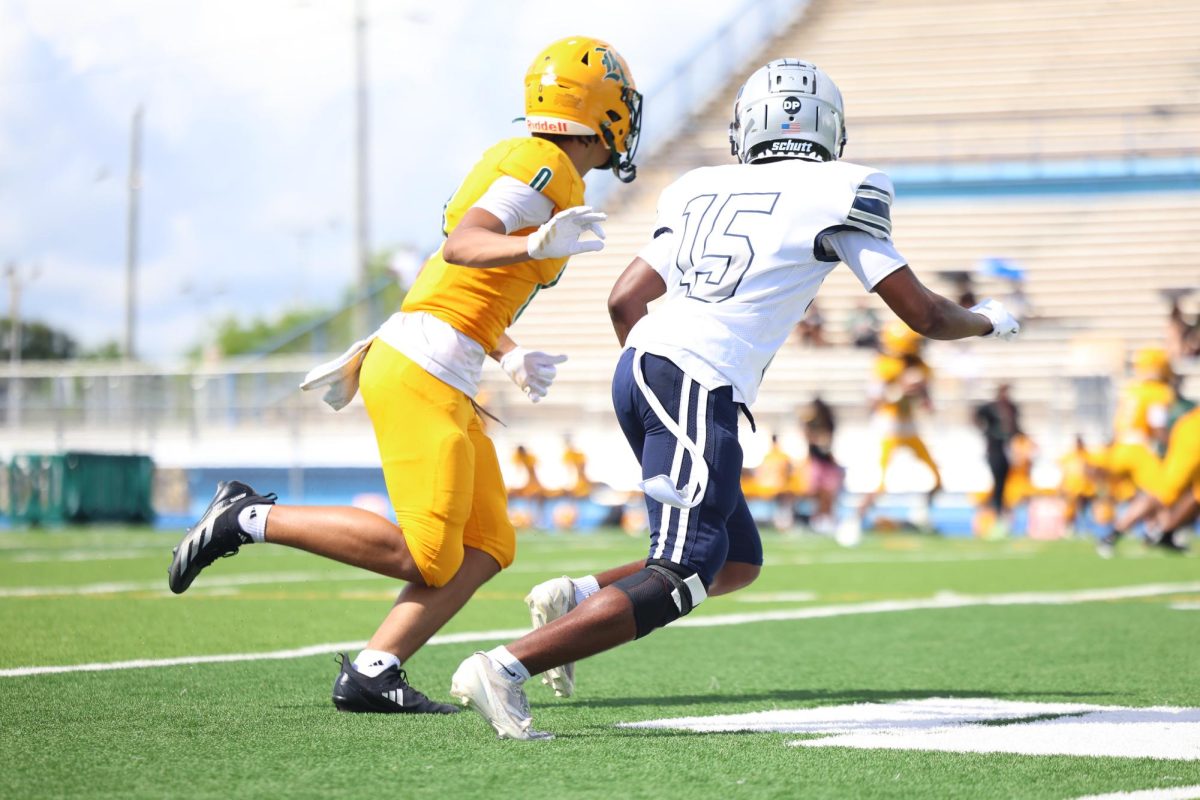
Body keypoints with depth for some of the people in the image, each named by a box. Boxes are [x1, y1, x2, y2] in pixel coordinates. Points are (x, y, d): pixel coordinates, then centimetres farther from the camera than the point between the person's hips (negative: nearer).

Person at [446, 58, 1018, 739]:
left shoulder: (704, 192, 20)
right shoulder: (835, 195, 3)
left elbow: (625, 300, 20)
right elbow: (924, 314, 8)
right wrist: (986, 322, 28)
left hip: (640, 368, 8)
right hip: (699, 385, -8)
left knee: (737, 562, 19)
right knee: (679, 580, -11)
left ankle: (578, 600, 8)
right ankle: (506, 667, -20)